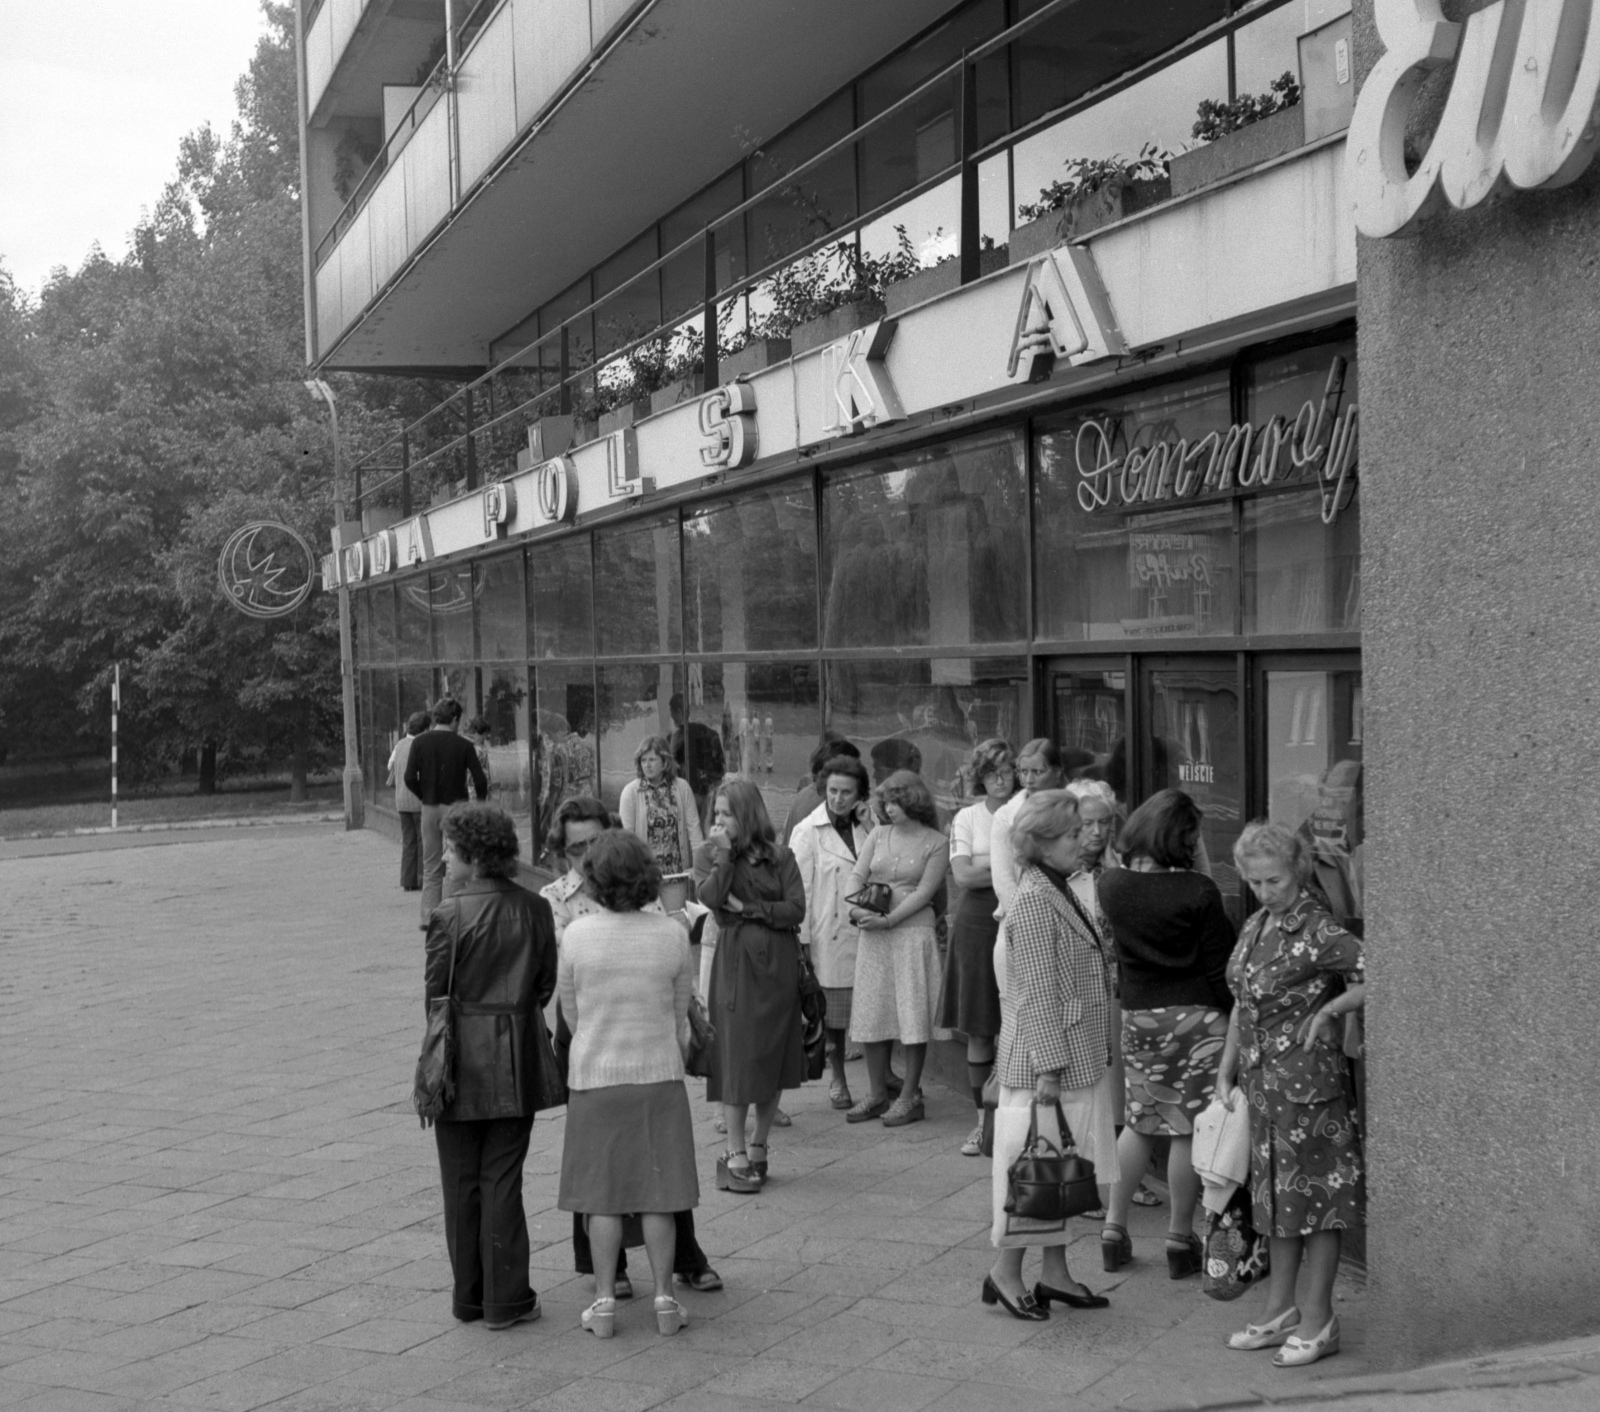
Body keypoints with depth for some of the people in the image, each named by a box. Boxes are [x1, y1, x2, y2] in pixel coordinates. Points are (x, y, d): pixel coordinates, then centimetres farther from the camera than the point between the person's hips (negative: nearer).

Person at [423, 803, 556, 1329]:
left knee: (461, 1183, 10)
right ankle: (506, 1300, 10)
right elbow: (547, 983, 3)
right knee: (502, 1179, 9)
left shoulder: (450, 915, -14)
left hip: (461, 1059, -3)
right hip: (515, 1062, 3)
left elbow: (436, 992, -8)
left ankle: (469, 1296, 19)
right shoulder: (535, 910, -2)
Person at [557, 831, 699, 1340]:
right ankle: (664, 1301, 11)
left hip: (595, 1075, -1)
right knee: (657, 1193, 8)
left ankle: (604, 1302, 10)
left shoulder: (577, 934, -11)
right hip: (659, 1074, 1)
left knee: (602, 1197, 7)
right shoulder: (672, 934, -8)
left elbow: (570, 1010, 1)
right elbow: (681, 1013, 3)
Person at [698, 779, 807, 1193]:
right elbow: (711, 898, -14)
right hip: (735, 966, 0)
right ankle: (735, 1155, 2)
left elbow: (796, 910, -8)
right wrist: (725, 853, -14)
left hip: (777, 966, 0)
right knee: (737, 1059, -3)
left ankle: (757, 1148, 19)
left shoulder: (779, 858, 3)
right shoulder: (719, 859, 6)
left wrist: (748, 908, -9)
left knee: (773, 1063, 6)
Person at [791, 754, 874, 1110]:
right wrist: (803, 940, -8)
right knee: (833, 1014, 7)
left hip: (866, 931, 3)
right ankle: (837, 1079, 23)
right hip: (830, 935, -3)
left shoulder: (866, 827, 8)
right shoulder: (808, 832, -4)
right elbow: (799, 890, -6)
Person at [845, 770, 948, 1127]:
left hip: (912, 933, -5)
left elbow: (924, 891, -9)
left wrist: (888, 920, -17)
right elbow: (857, 875, 6)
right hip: (873, 936, 5)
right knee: (871, 1014, 5)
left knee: (913, 1015, -3)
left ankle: (910, 1097, 4)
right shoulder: (878, 835, 12)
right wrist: (857, 908, -13)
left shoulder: (936, 843, -2)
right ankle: (878, 1094, 15)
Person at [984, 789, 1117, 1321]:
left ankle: (1056, 1272, 20)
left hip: (1078, 1058, 9)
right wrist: (1050, 1067, -21)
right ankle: (1006, 1272, 9)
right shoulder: (1033, 900, -17)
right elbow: (1039, 992, -20)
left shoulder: (1059, 893, 13)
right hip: (1045, 1058, -9)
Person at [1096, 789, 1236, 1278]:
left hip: (1135, 1014, 4)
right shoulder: (1198, 892, -14)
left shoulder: (1110, 884, -3)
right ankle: (1180, 1241, 13)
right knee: (1188, 1130, 6)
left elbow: (1110, 950, 6)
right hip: (1194, 1017, -4)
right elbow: (1219, 968, -9)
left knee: (1139, 1122, 18)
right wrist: (1236, 1017, 2)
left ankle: (1114, 1229, 19)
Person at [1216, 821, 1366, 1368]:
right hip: (1263, 1078, 8)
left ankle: (1318, 1321, 8)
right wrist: (1227, 1069, 14)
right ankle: (1281, 1310, 25)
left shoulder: (1318, 931, -15)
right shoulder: (1255, 927, 9)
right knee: (1275, 1194, 14)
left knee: (1315, 1195, 0)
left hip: (1308, 1077, -8)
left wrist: (1326, 1012, -16)